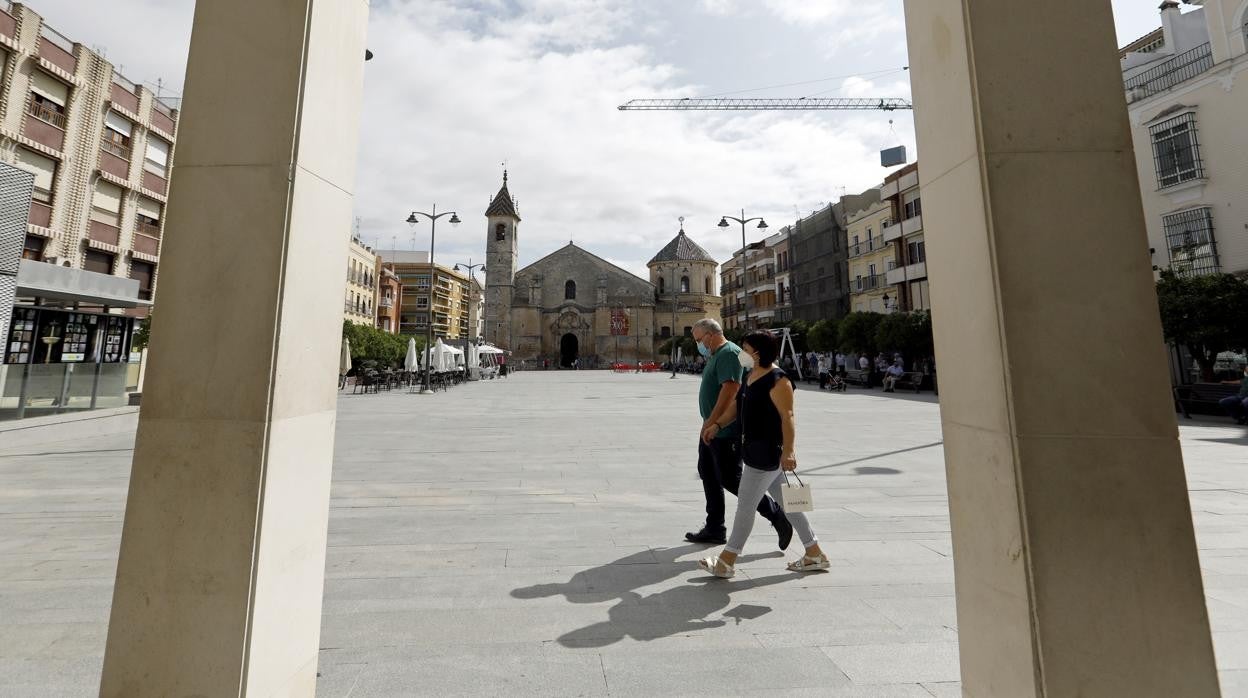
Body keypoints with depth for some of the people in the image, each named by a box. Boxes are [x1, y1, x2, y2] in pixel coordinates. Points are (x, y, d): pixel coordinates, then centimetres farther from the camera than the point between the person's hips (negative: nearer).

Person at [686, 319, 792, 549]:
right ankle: (714, 529, 24)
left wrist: (713, 422, -25)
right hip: (712, 430, 11)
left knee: (730, 479, -4)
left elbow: (730, 389, -26)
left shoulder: (729, 353, -16)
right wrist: (709, 425, 17)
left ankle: (777, 515, 12)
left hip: (726, 432, -11)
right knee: (708, 476, 13)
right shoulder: (716, 356, 17)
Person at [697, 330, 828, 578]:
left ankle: (726, 562, 11)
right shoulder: (749, 375, 10)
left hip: (768, 451, -10)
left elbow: (787, 416, -21)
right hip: (755, 448, 10)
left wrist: (788, 451, -25)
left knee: (745, 505, -1)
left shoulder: (777, 380, -17)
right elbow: (737, 405, 18)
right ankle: (815, 554, 32)